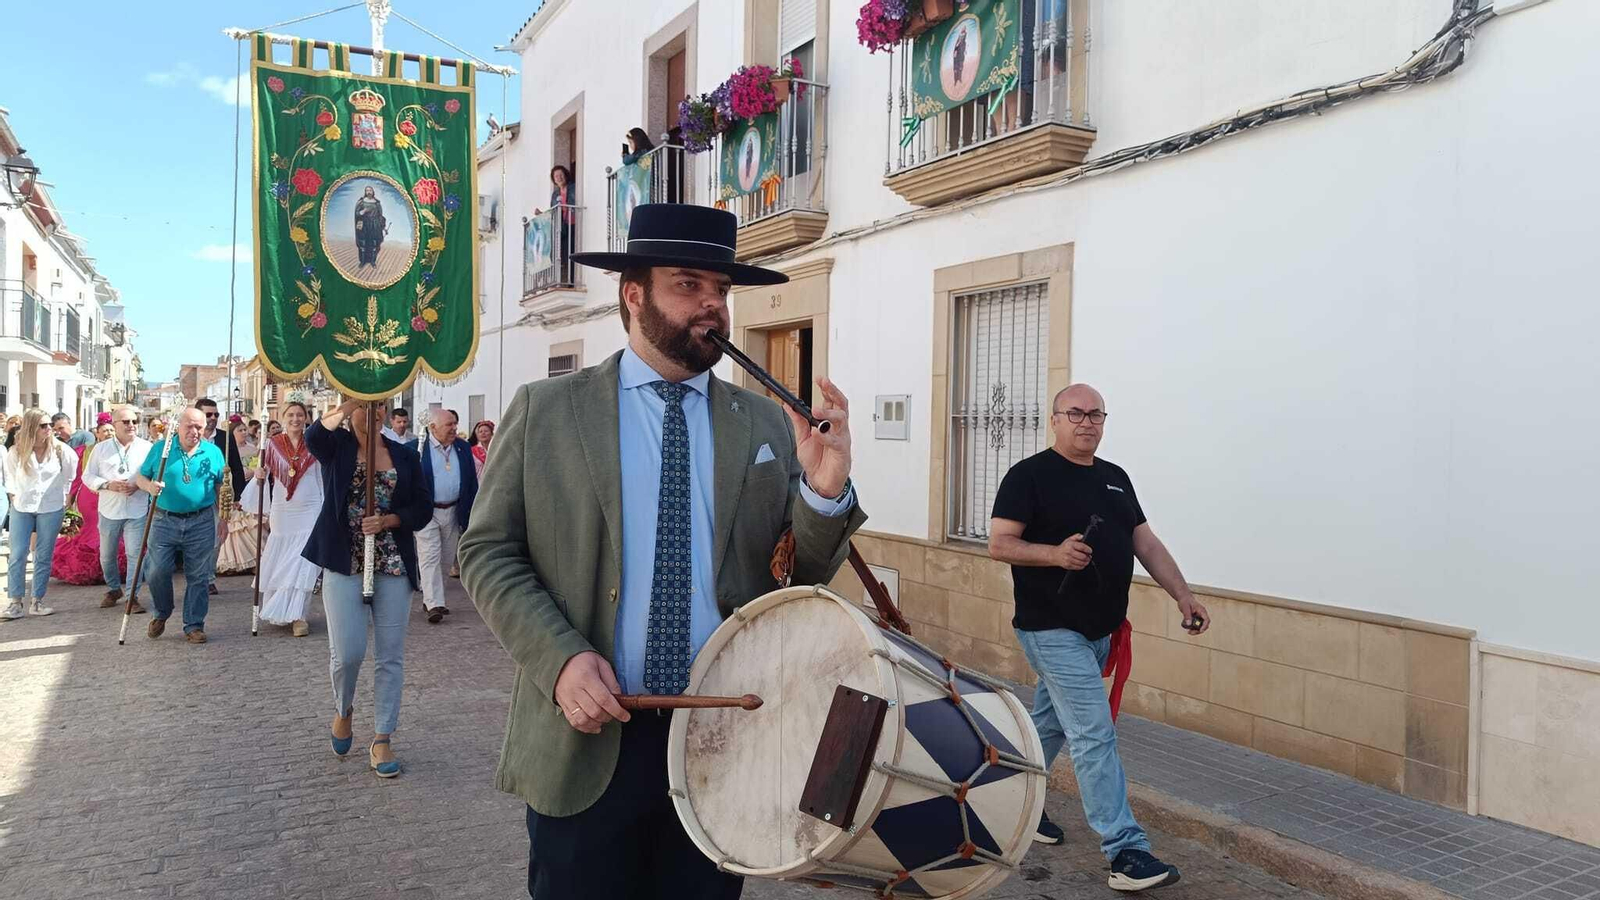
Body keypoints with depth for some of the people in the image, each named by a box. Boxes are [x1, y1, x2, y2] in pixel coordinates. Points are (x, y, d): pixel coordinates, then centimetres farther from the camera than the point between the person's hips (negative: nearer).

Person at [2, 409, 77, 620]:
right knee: (17, 555, -1)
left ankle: (37, 601, 11)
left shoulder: (60, 450, -5)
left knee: (43, 557, 3)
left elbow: (71, 473, 10)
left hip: (51, 509, 0)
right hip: (21, 508, 0)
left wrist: (65, 495, 12)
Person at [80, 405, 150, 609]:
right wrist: (107, 485, -13)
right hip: (109, 510, 2)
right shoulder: (101, 448, 4)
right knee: (107, 554, 14)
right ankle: (113, 589, 32)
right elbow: (88, 476, 5)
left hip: (137, 511, -2)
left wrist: (139, 485, -16)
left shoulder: (147, 447, 1)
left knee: (135, 553, -6)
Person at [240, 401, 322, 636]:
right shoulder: (273, 444, 2)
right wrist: (258, 476, -17)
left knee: (304, 563, -7)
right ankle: (278, 610, 23)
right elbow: (263, 475, 6)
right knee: (279, 562, 7)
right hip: (282, 511, 1)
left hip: (309, 511, -1)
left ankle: (296, 616, -3)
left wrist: (325, 511, 10)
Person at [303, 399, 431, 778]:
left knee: (390, 655, 2)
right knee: (347, 652, -6)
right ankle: (343, 709, 26)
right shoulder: (337, 446, 3)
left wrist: (387, 521, -11)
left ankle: (382, 740, 12)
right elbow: (314, 435, -21)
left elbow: (423, 508, 4)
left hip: (393, 565, 2)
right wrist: (352, 402, -21)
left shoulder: (405, 455, 8)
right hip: (345, 563, -2)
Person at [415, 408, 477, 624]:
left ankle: (430, 596, 26)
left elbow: (472, 481, 9)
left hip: (453, 511, 5)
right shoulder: (417, 448, -8)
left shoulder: (463, 448, 6)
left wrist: (471, 513, 4)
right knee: (430, 557, -7)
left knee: (447, 559, 12)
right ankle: (434, 604, -9)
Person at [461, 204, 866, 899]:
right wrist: (561, 658, -15)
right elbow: (486, 554, 0)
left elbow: (799, 579, 4)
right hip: (586, 742, -1)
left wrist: (825, 492, -16)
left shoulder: (767, 425, 3)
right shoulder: (544, 411, 0)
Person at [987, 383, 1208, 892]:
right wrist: (1055, 553, -29)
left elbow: (1146, 543, 12)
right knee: (1095, 734, -10)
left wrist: (1183, 596, 2)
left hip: (1100, 630, 7)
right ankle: (1126, 853, -7)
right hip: (1053, 629, -7)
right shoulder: (1029, 476, -9)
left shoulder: (1115, 478, 13)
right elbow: (999, 544, -13)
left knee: (1051, 721, 19)